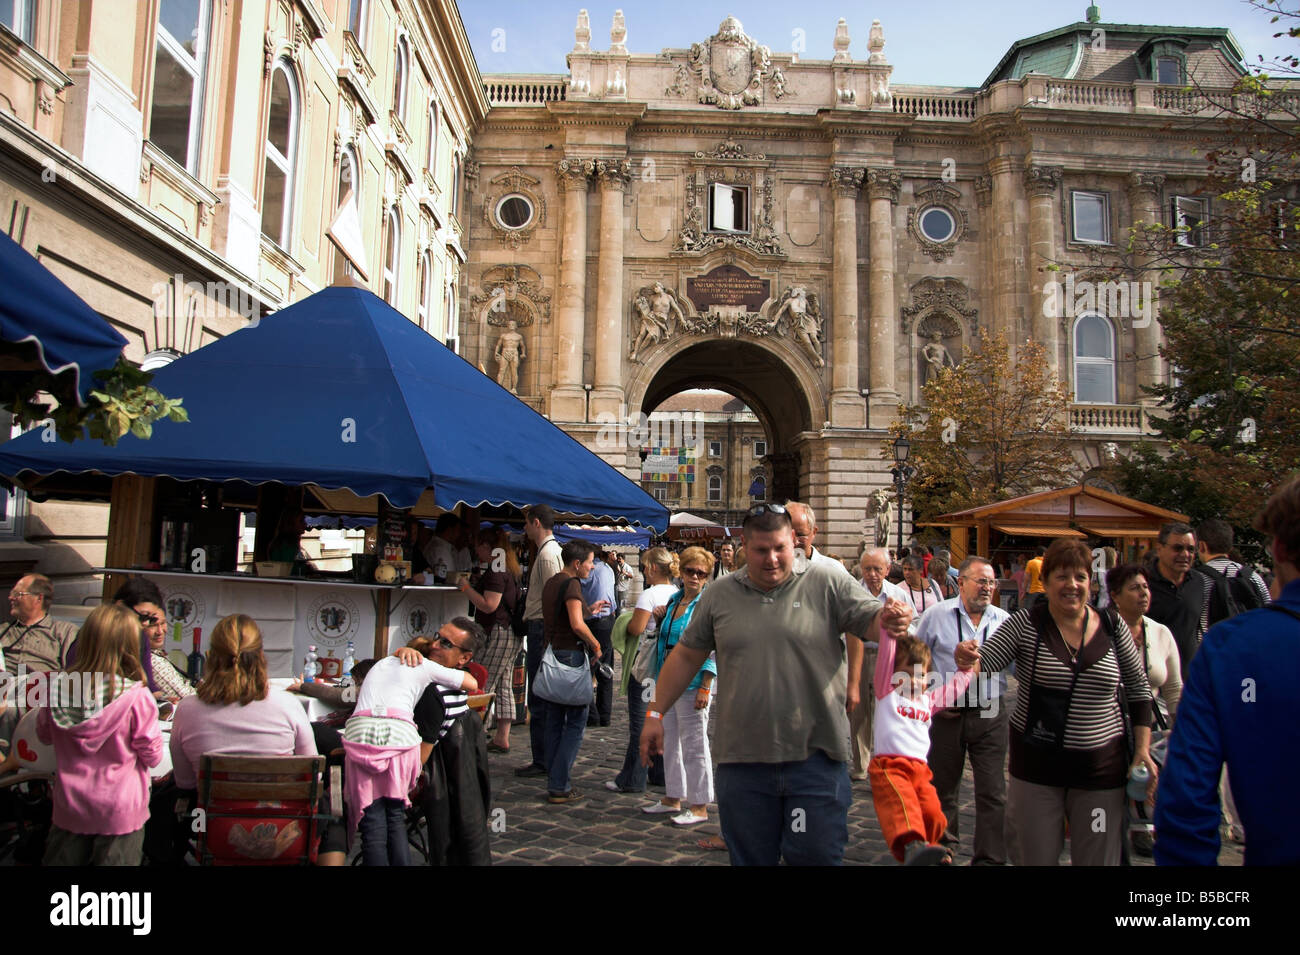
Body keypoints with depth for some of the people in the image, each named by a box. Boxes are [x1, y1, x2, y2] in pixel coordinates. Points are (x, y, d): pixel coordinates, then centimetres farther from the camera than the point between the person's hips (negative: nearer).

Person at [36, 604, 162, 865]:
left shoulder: (58, 689, -9)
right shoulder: (137, 697, -22)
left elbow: (44, 735, 11)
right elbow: (152, 755, -12)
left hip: (69, 807, 4)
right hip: (119, 810, -3)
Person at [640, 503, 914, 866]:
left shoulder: (828, 583, -1)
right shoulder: (720, 594, 7)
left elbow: (870, 619, -7)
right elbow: (686, 656, 13)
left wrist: (888, 619, -31)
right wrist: (655, 713, 12)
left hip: (815, 758, -2)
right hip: (742, 761, 2)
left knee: (817, 856, 6)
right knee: (750, 858, 14)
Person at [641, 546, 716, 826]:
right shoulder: (674, 600, 11)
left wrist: (705, 688, -18)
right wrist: (659, 618, 3)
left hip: (692, 684, -8)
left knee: (694, 745, 0)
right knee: (670, 742, 16)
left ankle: (699, 806, 12)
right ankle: (672, 798, 30)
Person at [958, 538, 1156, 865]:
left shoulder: (1113, 628, -1)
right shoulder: (1025, 624, -7)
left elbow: (1138, 687, 9)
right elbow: (985, 660, -14)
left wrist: (1143, 749, 4)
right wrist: (967, 658, -38)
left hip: (1101, 765, 1)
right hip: (1036, 764, -1)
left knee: (1099, 859, 12)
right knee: (1034, 857, 11)